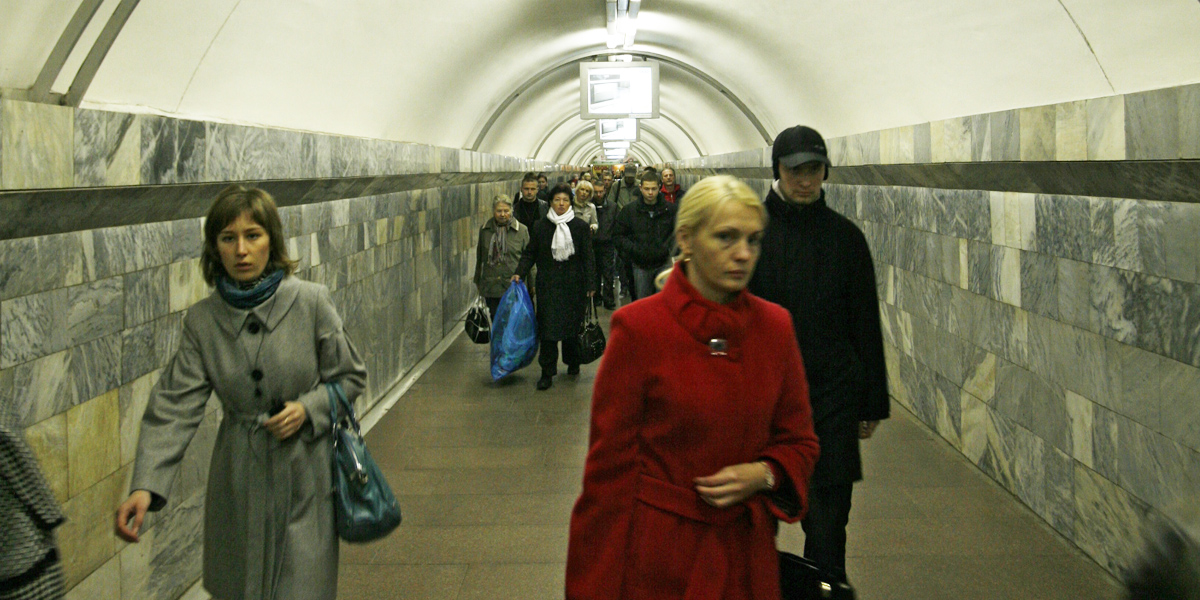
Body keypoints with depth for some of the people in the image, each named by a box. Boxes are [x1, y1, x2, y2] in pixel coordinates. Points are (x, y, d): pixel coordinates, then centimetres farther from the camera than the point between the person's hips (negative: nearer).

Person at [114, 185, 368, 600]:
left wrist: (308, 409, -17)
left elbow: (351, 378, 1)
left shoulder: (310, 302, -9)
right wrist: (145, 485, -21)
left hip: (304, 475, -2)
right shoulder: (202, 320, -3)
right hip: (239, 479, 3)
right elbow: (175, 406, -9)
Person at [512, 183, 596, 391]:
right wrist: (520, 273, -4)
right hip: (548, 285, 0)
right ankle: (547, 373, 0)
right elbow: (530, 253, 10)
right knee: (547, 327, -4)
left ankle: (573, 363, 29)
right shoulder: (540, 226, 5)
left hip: (573, 284, 0)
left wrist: (590, 284, -3)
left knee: (572, 326, 7)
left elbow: (587, 257, 3)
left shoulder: (580, 226, 2)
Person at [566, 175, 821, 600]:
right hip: (657, 556, -4)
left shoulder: (774, 325, 0)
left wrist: (763, 474, -12)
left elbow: (799, 441, 10)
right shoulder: (639, 327, -12)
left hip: (746, 550, 4)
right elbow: (610, 462, -9)